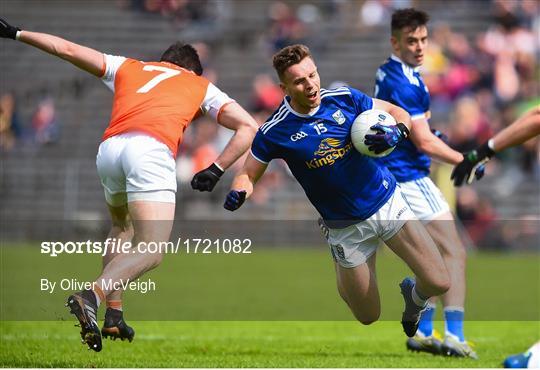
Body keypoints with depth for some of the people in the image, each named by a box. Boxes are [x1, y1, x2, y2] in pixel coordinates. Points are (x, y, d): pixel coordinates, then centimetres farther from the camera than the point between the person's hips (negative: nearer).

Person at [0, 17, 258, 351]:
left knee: (123, 227, 30)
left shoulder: (129, 67, 33)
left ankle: (114, 314, 19)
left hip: (109, 148, 4)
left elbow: (67, 49, 34)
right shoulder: (202, 86, 29)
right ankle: (93, 296, -34)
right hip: (152, 148, -4)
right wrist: (217, 170, 18)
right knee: (151, 251, -8)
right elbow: (248, 127, 21)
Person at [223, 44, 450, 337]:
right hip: (346, 227, -2)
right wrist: (237, 193, -26)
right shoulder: (275, 132, -13)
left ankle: (414, 295, 32)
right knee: (368, 317, 6)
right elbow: (248, 174, -3)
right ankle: (341, 276, 40)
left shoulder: (344, 99, -8)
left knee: (438, 283, -6)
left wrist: (396, 132, -20)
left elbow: (398, 113, 3)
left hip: (388, 203, 2)